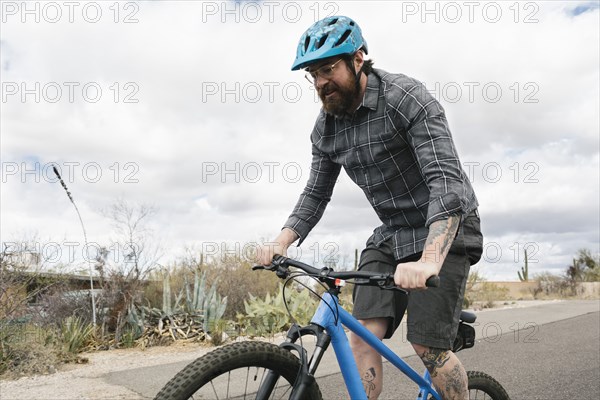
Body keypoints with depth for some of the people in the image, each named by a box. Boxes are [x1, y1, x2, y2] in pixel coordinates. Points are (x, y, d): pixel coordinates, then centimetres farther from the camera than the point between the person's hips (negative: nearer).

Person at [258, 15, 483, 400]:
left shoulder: (406, 98, -21)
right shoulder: (326, 127, 0)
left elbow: (447, 181, -30)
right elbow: (316, 194, 6)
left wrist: (429, 261, -44)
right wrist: (281, 241, -12)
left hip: (443, 231, -5)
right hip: (390, 234, 6)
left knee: (428, 347, -9)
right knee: (363, 336, -7)